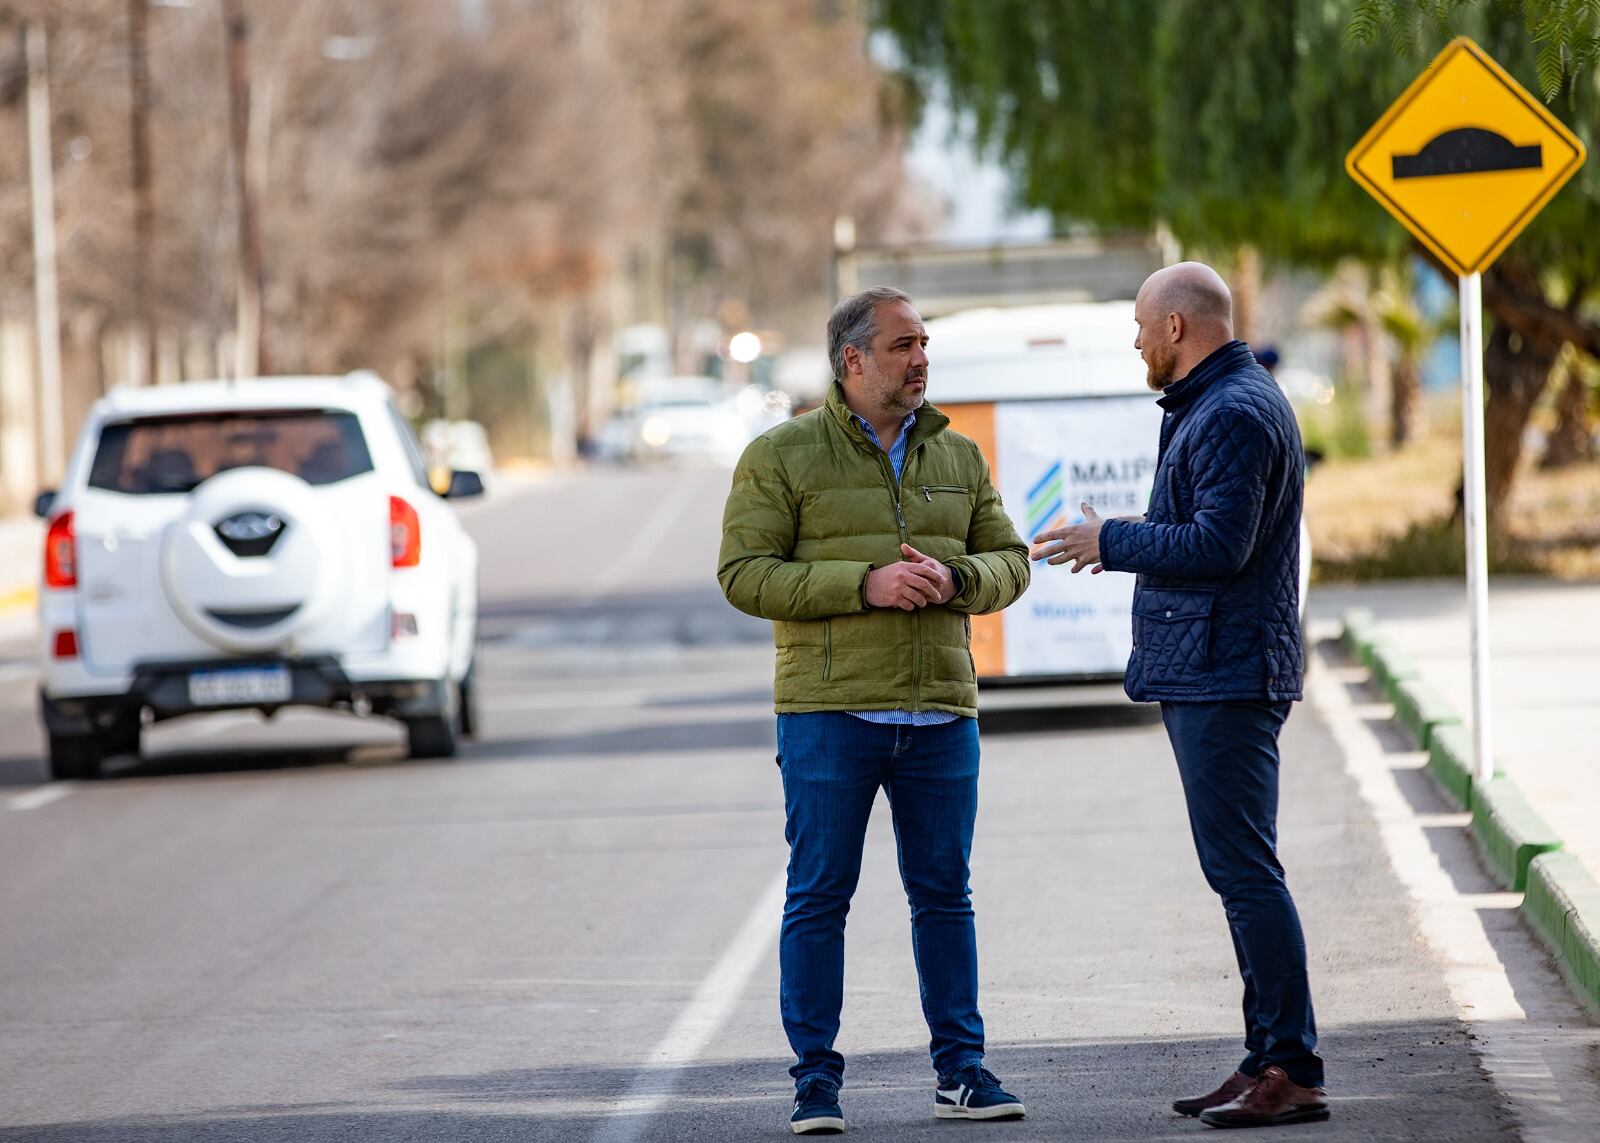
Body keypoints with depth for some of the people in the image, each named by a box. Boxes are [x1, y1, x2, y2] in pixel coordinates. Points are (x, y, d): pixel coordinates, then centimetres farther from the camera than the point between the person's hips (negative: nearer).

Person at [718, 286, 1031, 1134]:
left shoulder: (958, 457, 13)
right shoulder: (782, 456, -1)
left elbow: (1007, 561, 13)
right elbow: (745, 574, -7)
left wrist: (952, 579, -10)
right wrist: (863, 585, -17)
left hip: (940, 714, 4)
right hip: (829, 713, -4)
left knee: (944, 893, 6)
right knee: (819, 895, -3)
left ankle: (961, 1071, 13)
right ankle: (816, 1081, 2)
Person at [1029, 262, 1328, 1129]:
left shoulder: (1231, 415, -16)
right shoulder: (1234, 402, 19)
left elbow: (1218, 544, -23)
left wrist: (1111, 543, -12)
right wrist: (1126, 539, 22)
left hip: (1223, 675, -11)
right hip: (1211, 674, 11)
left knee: (1243, 869, -12)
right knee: (1240, 870, 12)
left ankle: (1292, 1071, -13)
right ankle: (1269, 1059, 16)